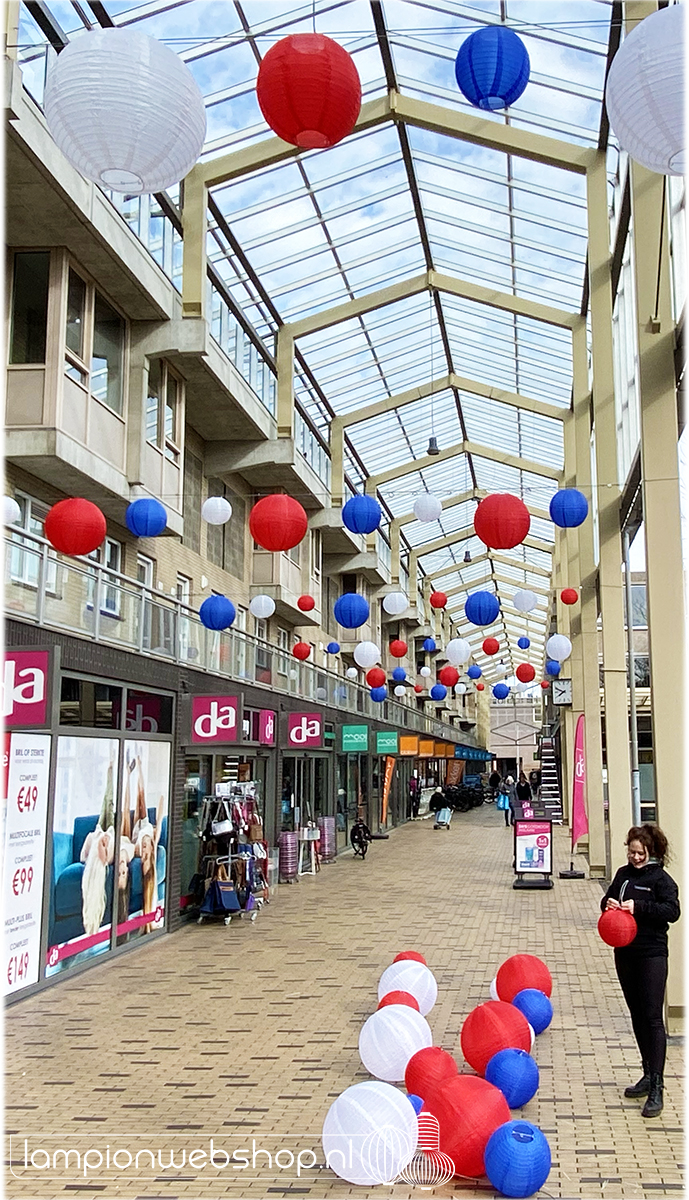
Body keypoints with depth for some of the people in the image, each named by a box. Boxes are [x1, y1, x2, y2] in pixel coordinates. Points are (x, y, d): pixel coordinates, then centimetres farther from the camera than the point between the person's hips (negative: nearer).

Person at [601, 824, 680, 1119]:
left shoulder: (660, 878, -8)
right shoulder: (623, 874, 9)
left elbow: (672, 911, -19)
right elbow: (608, 899, 17)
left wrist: (638, 907, -26)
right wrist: (609, 903, -6)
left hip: (652, 954, -6)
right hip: (625, 953, 6)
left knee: (653, 1018, -8)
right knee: (637, 1016, 14)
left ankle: (656, 1089, -6)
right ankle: (648, 1075, 26)